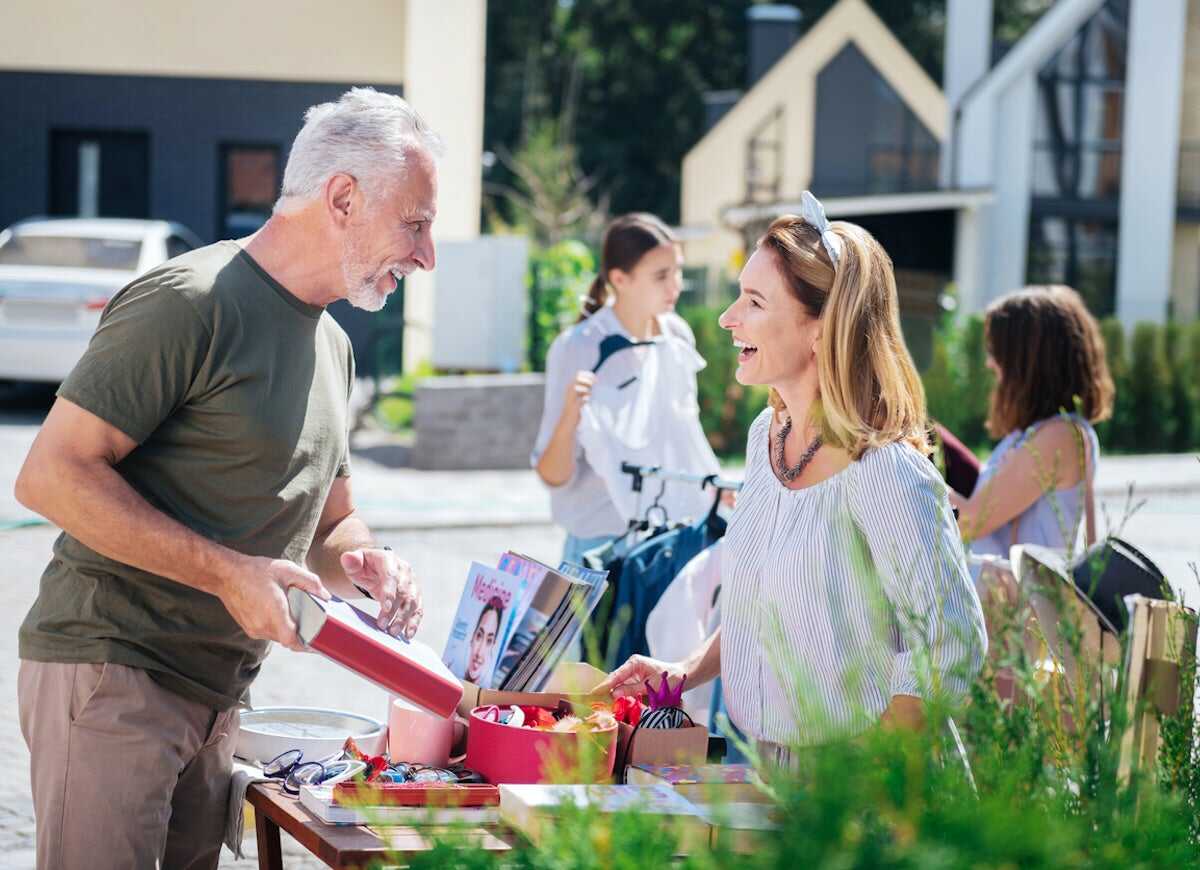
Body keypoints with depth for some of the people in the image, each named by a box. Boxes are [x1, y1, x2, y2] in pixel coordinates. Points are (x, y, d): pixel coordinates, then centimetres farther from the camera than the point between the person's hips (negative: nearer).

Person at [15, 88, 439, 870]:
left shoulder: (332, 344, 16)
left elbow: (330, 522, 25)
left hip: (218, 697, 9)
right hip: (108, 669, -8)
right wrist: (227, 572, -22)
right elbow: (51, 474, -18)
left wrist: (363, 564, 0)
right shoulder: (190, 303, -13)